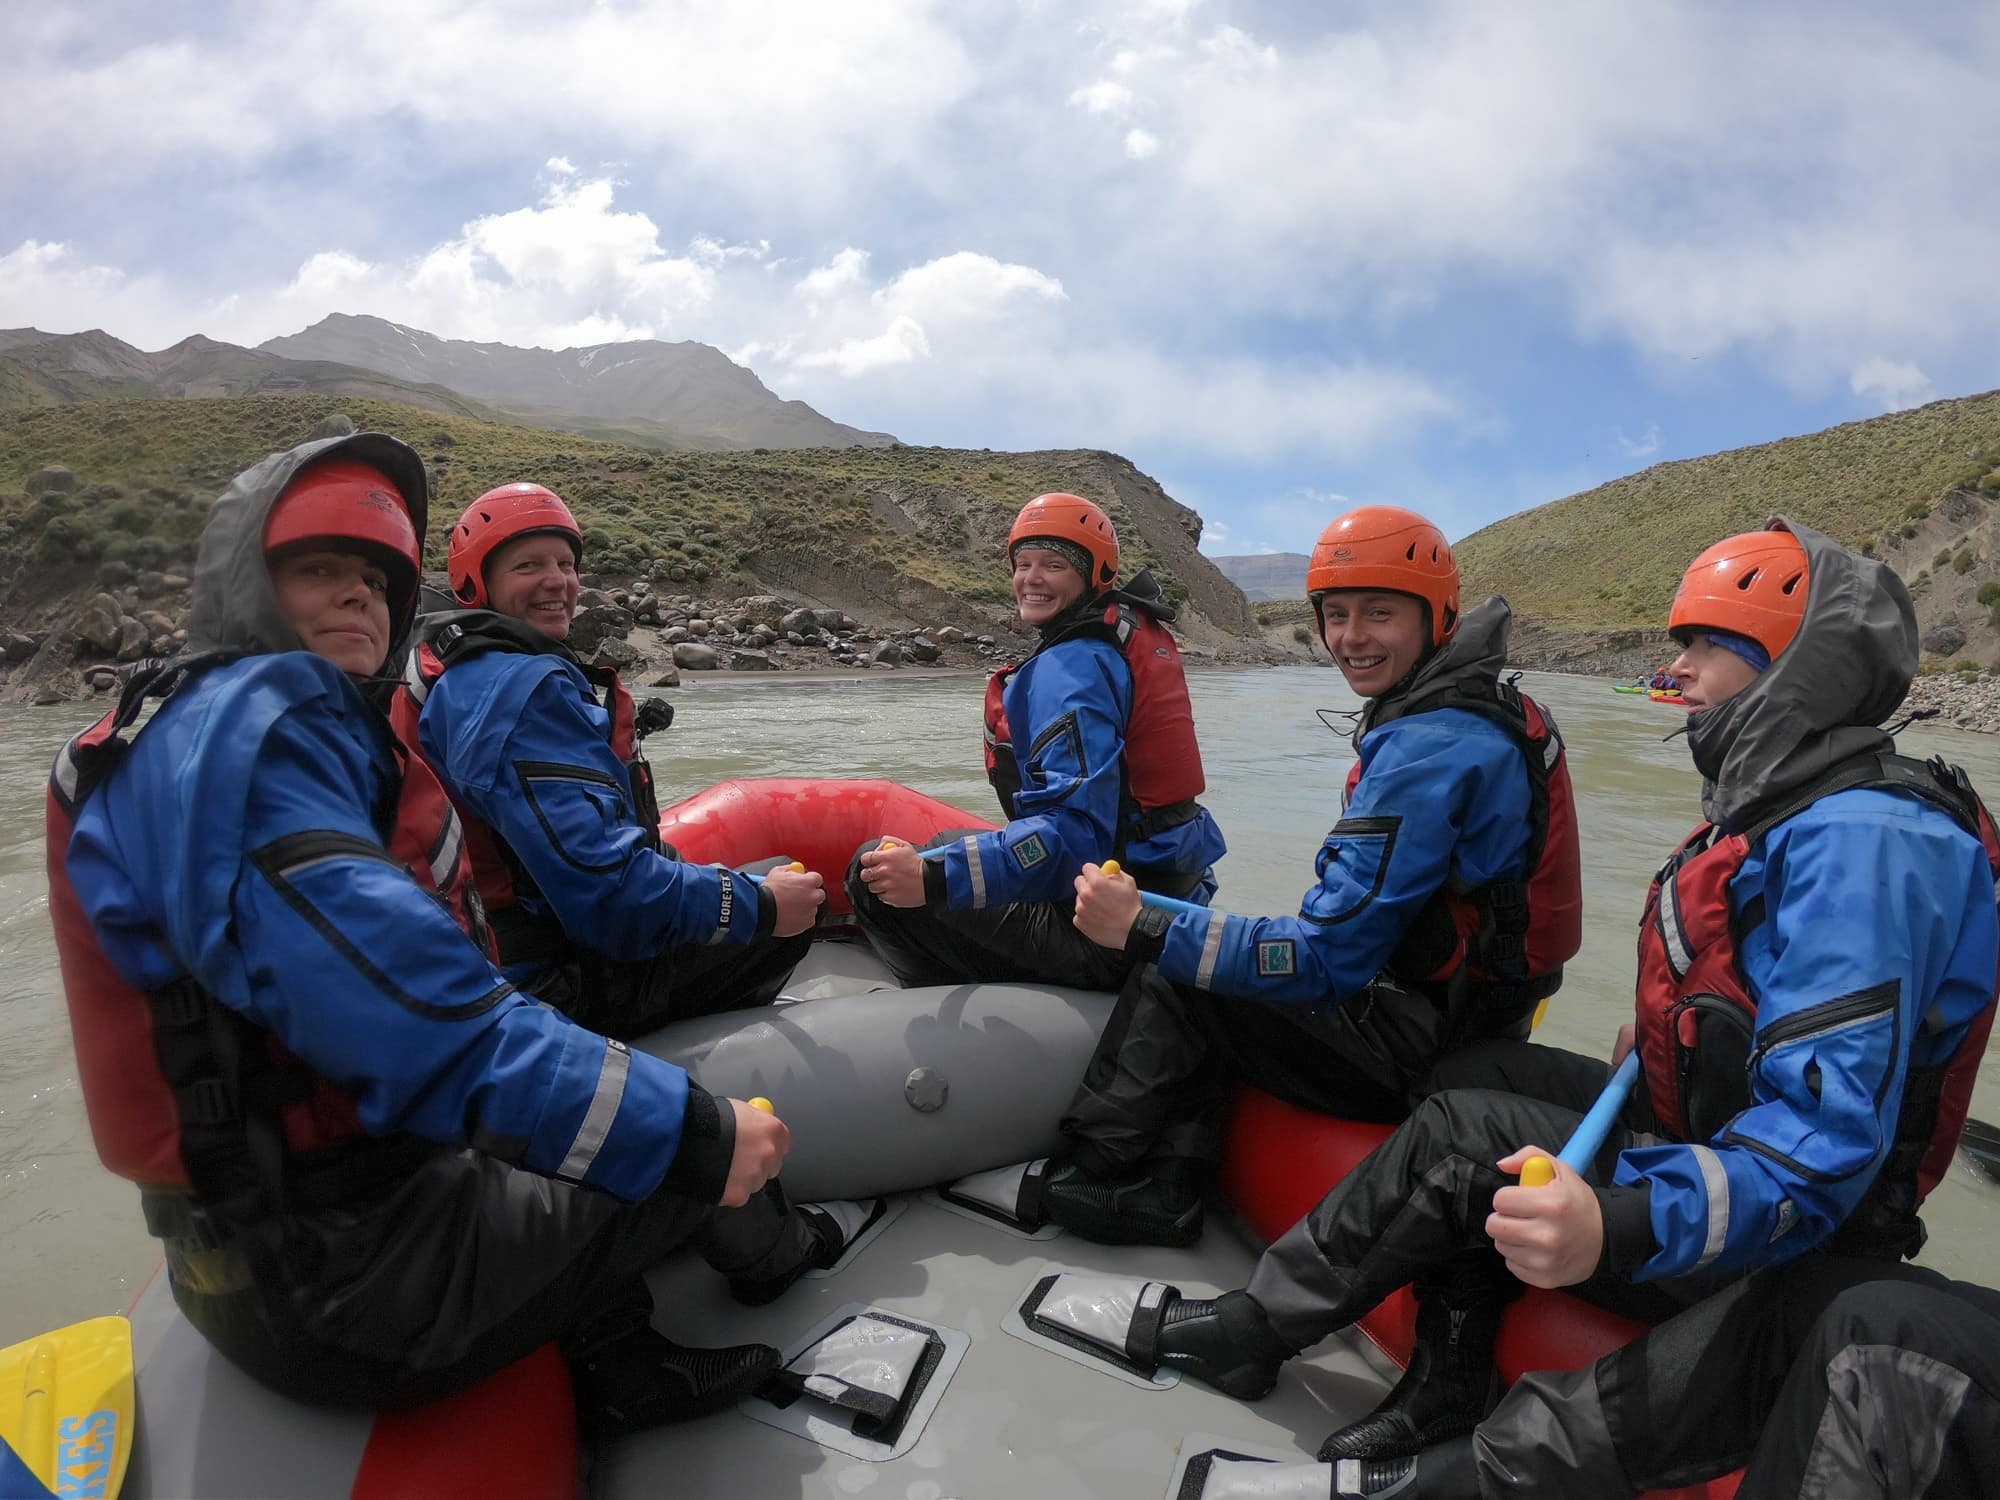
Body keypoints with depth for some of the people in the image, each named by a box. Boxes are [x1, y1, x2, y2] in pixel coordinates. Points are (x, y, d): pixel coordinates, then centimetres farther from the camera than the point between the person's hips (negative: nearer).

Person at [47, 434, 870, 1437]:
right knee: (700, 1138, 3)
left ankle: (618, 1366, 23)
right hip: (347, 1285, -10)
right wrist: (692, 1131, -26)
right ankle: (765, 1254, 34)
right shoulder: (245, 722, -21)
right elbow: (419, 1019, -31)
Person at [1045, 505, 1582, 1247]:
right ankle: (1166, 1182, 12)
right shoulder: (1491, 709, 7)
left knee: (1173, 984, -4)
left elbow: (1326, 962, -25)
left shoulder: (1427, 752, -25)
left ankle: (1099, 1177, 12)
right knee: (1186, 955, 13)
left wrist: (1144, 929, -22)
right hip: (1470, 1018, 10)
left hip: (1418, 1048, -10)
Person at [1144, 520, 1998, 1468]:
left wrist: (1622, 1226, -45)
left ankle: (1254, 1327, 3)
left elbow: (1826, 1139, -33)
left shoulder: (1864, 839, -25)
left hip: (1779, 1241, -10)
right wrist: (1659, 1043, 6)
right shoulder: (1793, 808, 9)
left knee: (1459, 1136, -16)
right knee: (1474, 1072, 6)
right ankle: (1445, 1391, 7)